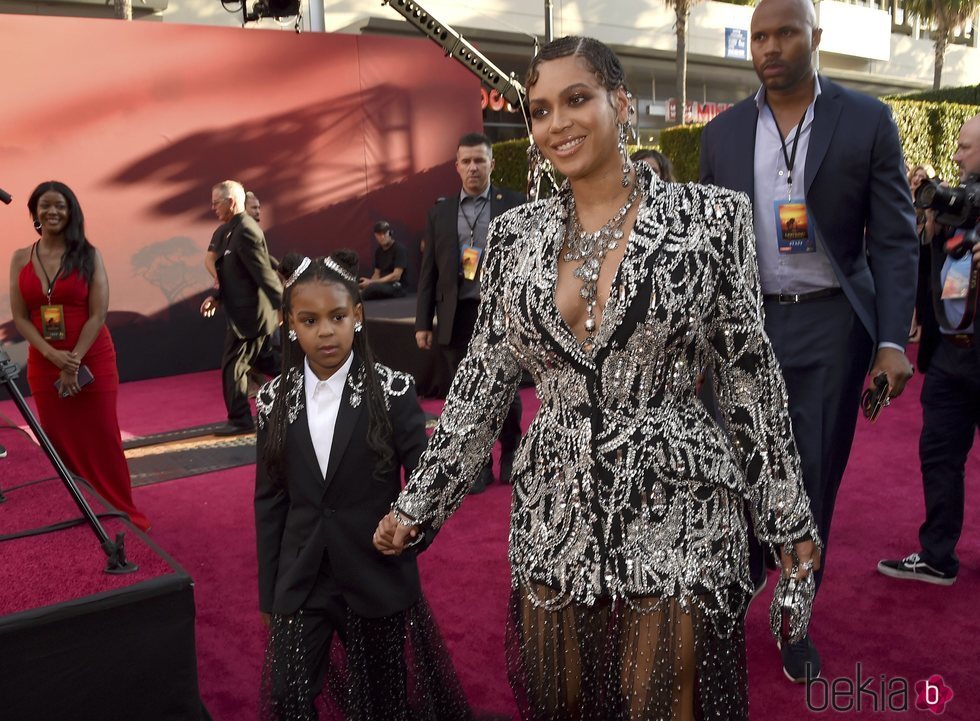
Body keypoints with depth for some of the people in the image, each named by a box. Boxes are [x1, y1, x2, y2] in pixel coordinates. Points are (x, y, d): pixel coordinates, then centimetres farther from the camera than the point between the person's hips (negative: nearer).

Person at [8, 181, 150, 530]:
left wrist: (74, 363, -15)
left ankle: (122, 512, 14)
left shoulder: (88, 256, -2)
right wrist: (54, 356, -13)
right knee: (61, 444, 9)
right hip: (44, 365, 3)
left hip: (93, 361, -2)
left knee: (101, 441, 3)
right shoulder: (20, 259, 5)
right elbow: (20, 317, 1)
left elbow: (98, 314, -8)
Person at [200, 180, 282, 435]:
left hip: (248, 313, -10)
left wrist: (282, 307, -25)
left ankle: (240, 420, 9)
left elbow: (264, 273, -23)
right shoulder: (227, 230, 12)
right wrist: (216, 296, 3)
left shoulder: (246, 231, -20)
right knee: (264, 360, 19)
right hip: (246, 311, 10)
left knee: (233, 365, -1)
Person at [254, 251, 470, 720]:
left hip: (377, 577, -2)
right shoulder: (275, 400, -1)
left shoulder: (392, 392, -10)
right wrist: (269, 591, 6)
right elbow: (270, 500, 3)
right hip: (301, 581, 2)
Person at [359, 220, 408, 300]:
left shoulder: (399, 248, -9)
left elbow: (396, 276, -16)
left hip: (397, 287, -7)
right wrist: (369, 283, -7)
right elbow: (377, 274, 16)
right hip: (382, 284, 7)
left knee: (373, 287, -34)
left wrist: (371, 283, -19)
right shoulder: (378, 250, 12)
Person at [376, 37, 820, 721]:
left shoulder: (711, 217, -6)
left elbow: (750, 370, -1)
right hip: (554, 517, 4)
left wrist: (788, 512, 2)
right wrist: (419, 502, 8)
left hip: (676, 510, -3)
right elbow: (484, 378, 7)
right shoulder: (515, 234, 3)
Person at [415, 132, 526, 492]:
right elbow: (428, 271, 9)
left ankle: (510, 454, 29)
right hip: (458, 316, 2)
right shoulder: (440, 212, 9)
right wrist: (423, 322, 5)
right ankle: (479, 465, 21)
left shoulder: (514, 205, 2)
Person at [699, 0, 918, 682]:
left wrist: (893, 340, -11)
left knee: (814, 478, 7)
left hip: (830, 326, -1)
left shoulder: (868, 120, 0)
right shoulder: (722, 132, 6)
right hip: (744, 321, 1)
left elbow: (895, 239, -2)